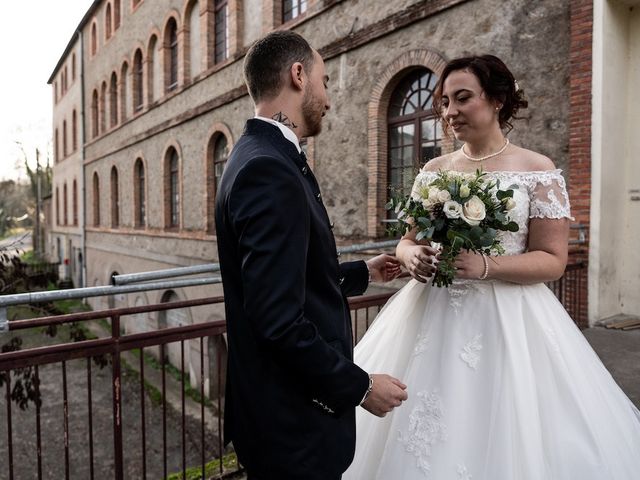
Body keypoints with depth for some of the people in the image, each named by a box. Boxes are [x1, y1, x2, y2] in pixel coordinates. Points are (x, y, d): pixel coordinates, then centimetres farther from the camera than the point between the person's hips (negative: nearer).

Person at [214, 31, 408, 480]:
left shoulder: (262, 158, 7)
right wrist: (359, 387, -16)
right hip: (293, 421, -9)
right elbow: (279, 320, -28)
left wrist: (362, 273, 22)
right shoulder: (269, 170, -24)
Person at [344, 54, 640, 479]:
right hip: (432, 314, 4)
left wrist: (486, 266, -22)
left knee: (504, 442, 6)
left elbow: (552, 260, -6)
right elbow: (407, 241, 11)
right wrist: (413, 257, -12)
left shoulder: (537, 170, -3)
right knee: (422, 443, 11)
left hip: (507, 318, -3)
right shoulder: (433, 171, 8)